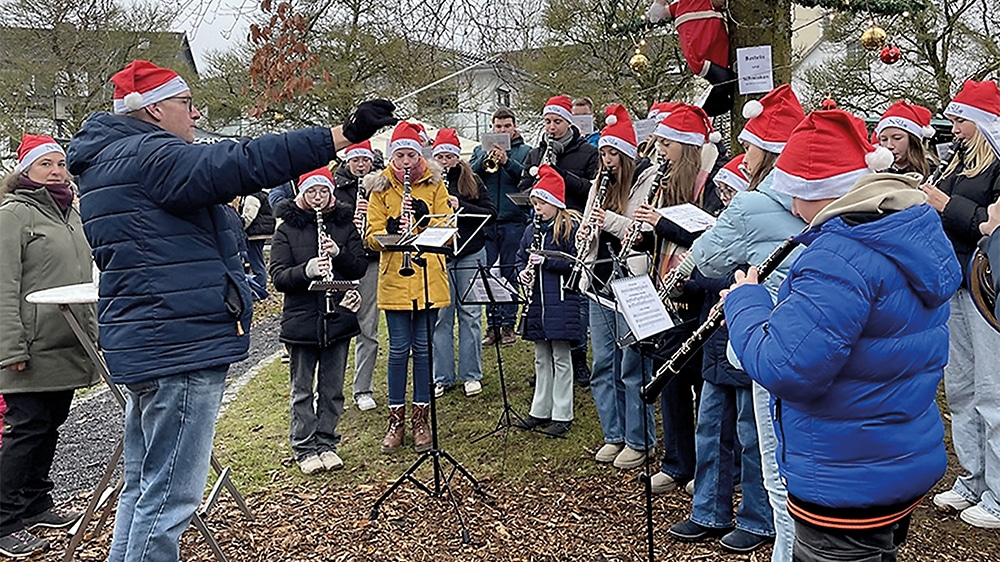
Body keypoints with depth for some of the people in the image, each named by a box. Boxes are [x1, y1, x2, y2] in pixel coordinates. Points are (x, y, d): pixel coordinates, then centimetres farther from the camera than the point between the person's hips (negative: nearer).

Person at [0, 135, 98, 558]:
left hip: (68, 345, 8)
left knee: (49, 425, 15)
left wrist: (91, 331, 21)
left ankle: (36, 504, 27)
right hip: (35, 348, -8)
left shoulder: (70, 213, 16)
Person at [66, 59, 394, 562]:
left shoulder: (109, 160, 19)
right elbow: (243, 163, -25)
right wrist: (345, 134, -26)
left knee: (144, 487, 21)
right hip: (179, 348, -11)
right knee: (170, 495, -4)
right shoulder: (147, 156, -14)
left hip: (149, 346, 11)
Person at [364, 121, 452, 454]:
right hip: (394, 280, 0)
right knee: (399, 349, 2)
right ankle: (396, 420, 15)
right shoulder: (379, 188, 4)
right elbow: (372, 236, -1)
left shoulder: (435, 185, 6)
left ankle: (421, 419, 17)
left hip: (429, 279, 1)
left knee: (423, 348, 5)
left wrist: (423, 216, -17)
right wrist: (393, 229, -21)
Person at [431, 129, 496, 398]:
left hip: (470, 255, 0)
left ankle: (471, 375, 17)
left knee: (470, 315, 6)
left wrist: (461, 206, -14)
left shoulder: (472, 181, 6)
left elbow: (491, 212, 0)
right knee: (440, 317, 3)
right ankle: (442, 377, 14)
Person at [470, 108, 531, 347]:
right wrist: (485, 159, -12)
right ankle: (492, 325, 10)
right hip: (485, 221, 2)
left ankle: (508, 324, 10)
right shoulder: (481, 150, 15)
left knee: (510, 273, 2)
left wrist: (507, 161, -17)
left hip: (513, 221, -2)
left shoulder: (525, 151, 9)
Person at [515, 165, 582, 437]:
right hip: (537, 301, 6)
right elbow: (521, 258, 19)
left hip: (561, 301, -6)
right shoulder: (532, 230, 11)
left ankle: (562, 415, 11)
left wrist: (545, 260, -20)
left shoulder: (569, 228, -8)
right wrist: (523, 272, -2)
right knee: (541, 358, 15)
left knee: (560, 358, 2)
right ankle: (540, 410, 25)